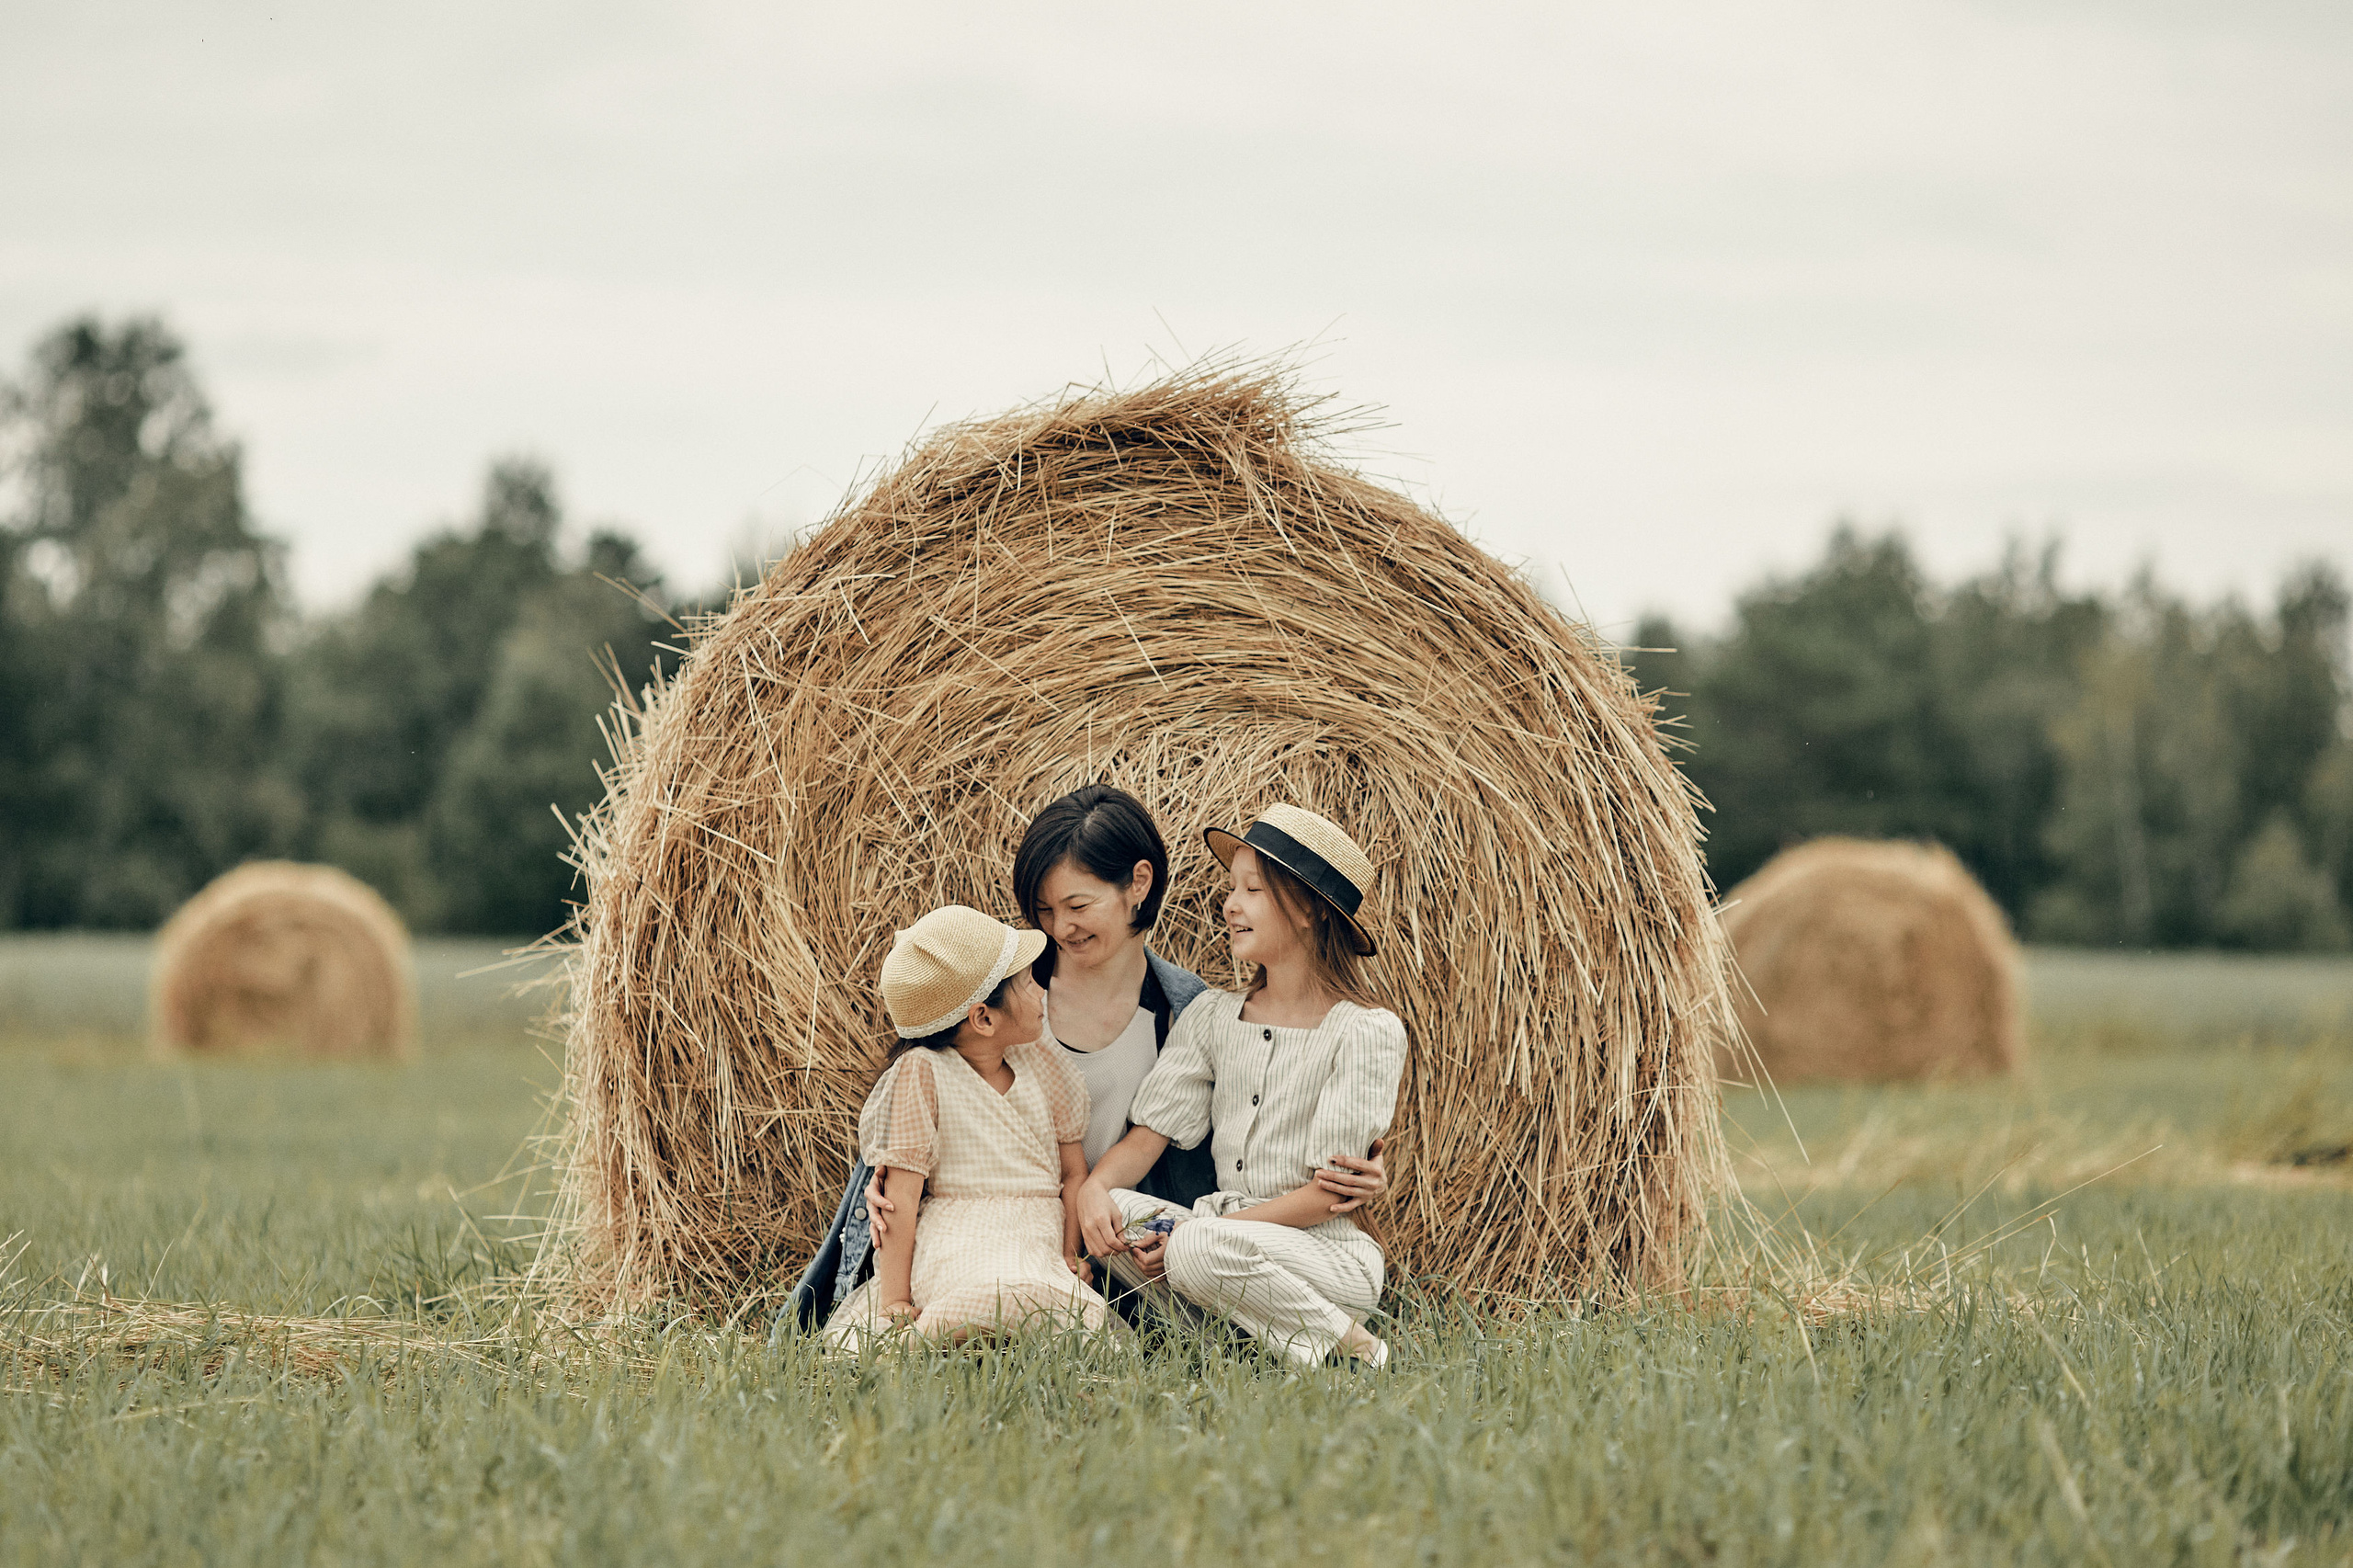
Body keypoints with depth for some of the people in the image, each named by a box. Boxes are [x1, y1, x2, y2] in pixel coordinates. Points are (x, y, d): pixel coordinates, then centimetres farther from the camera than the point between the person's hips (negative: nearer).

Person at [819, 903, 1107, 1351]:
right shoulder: (920, 1072, -5)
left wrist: (1073, 1255, 1)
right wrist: (895, 1302, -12)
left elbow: (1074, 1171, 17)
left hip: (1037, 1247, 6)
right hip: (953, 1245, -6)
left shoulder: (1042, 1066, 12)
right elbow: (900, 1193, -8)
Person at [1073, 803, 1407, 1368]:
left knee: (1202, 1248, -34)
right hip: (1226, 1227, 6)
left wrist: (1204, 1230, -19)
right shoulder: (1211, 1018, 8)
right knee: (1113, 1210, -17)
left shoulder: (1366, 1031, -10)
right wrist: (1095, 1187, -20)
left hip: (1333, 1253, -5)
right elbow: (1152, 1131, 3)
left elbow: (1329, 1193, -14)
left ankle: (1350, 1347, -15)